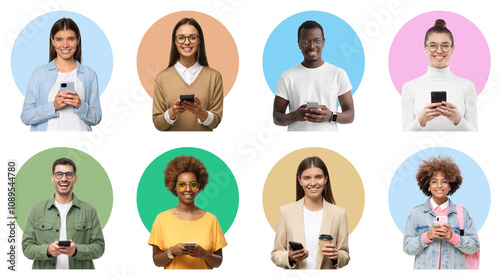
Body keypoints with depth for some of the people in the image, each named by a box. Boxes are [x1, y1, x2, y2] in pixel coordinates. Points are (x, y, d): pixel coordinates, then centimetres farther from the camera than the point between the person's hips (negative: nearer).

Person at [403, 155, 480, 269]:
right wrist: (428, 236, -15)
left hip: (454, 268, 0)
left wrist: (453, 237, -14)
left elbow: (474, 247, 1)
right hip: (425, 267, 0)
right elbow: (407, 248, -1)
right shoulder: (416, 213, 4)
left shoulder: (462, 213, 6)